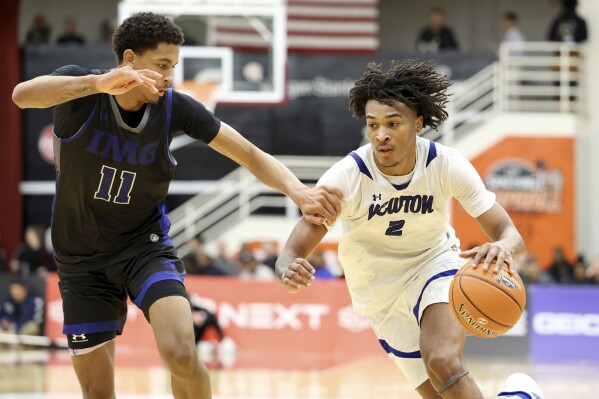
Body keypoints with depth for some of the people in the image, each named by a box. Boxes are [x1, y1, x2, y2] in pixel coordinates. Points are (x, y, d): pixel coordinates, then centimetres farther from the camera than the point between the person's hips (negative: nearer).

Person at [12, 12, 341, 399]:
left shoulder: (175, 108, -12)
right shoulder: (80, 86, -17)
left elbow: (251, 156, -12)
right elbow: (23, 94, -39)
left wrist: (298, 191, -32)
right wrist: (98, 83, -55)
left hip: (145, 245, 0)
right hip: (82, 259, 0)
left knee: (181, 353, -25)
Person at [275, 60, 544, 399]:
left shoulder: (446, 165, -20)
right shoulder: (346, 177, -23)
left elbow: (510, 234, -18)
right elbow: (292, 252, -23)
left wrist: (503, 248, -44)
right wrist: (289, 272, -49)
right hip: (382, 297, 1)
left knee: (445, 365, -31)